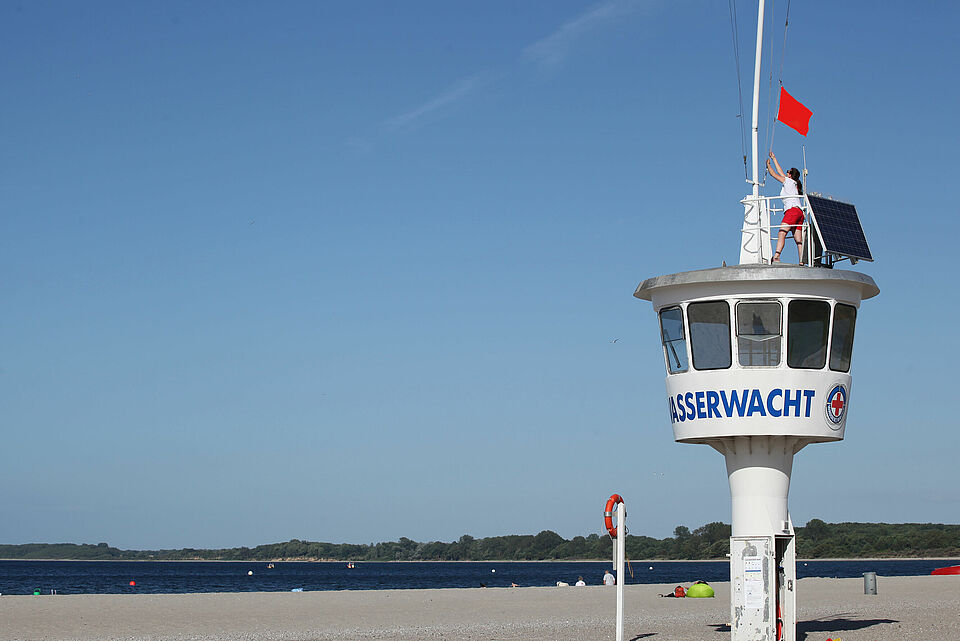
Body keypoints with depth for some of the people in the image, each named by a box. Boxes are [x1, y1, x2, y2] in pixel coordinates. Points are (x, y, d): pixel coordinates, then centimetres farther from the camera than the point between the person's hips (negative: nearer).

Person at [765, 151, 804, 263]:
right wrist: (774, 159, 47)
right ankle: (802, 262, -9)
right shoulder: (793, 184, 27)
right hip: (799, 213, 10)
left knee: (782, 233, -23)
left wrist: (768, 164, 28)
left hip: (792, 210, -9)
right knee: (799, 240, 0)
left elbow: (774, 174, 11)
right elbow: (780, 172, 40)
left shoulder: (789, 181, 7)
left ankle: (776, 257, -40)